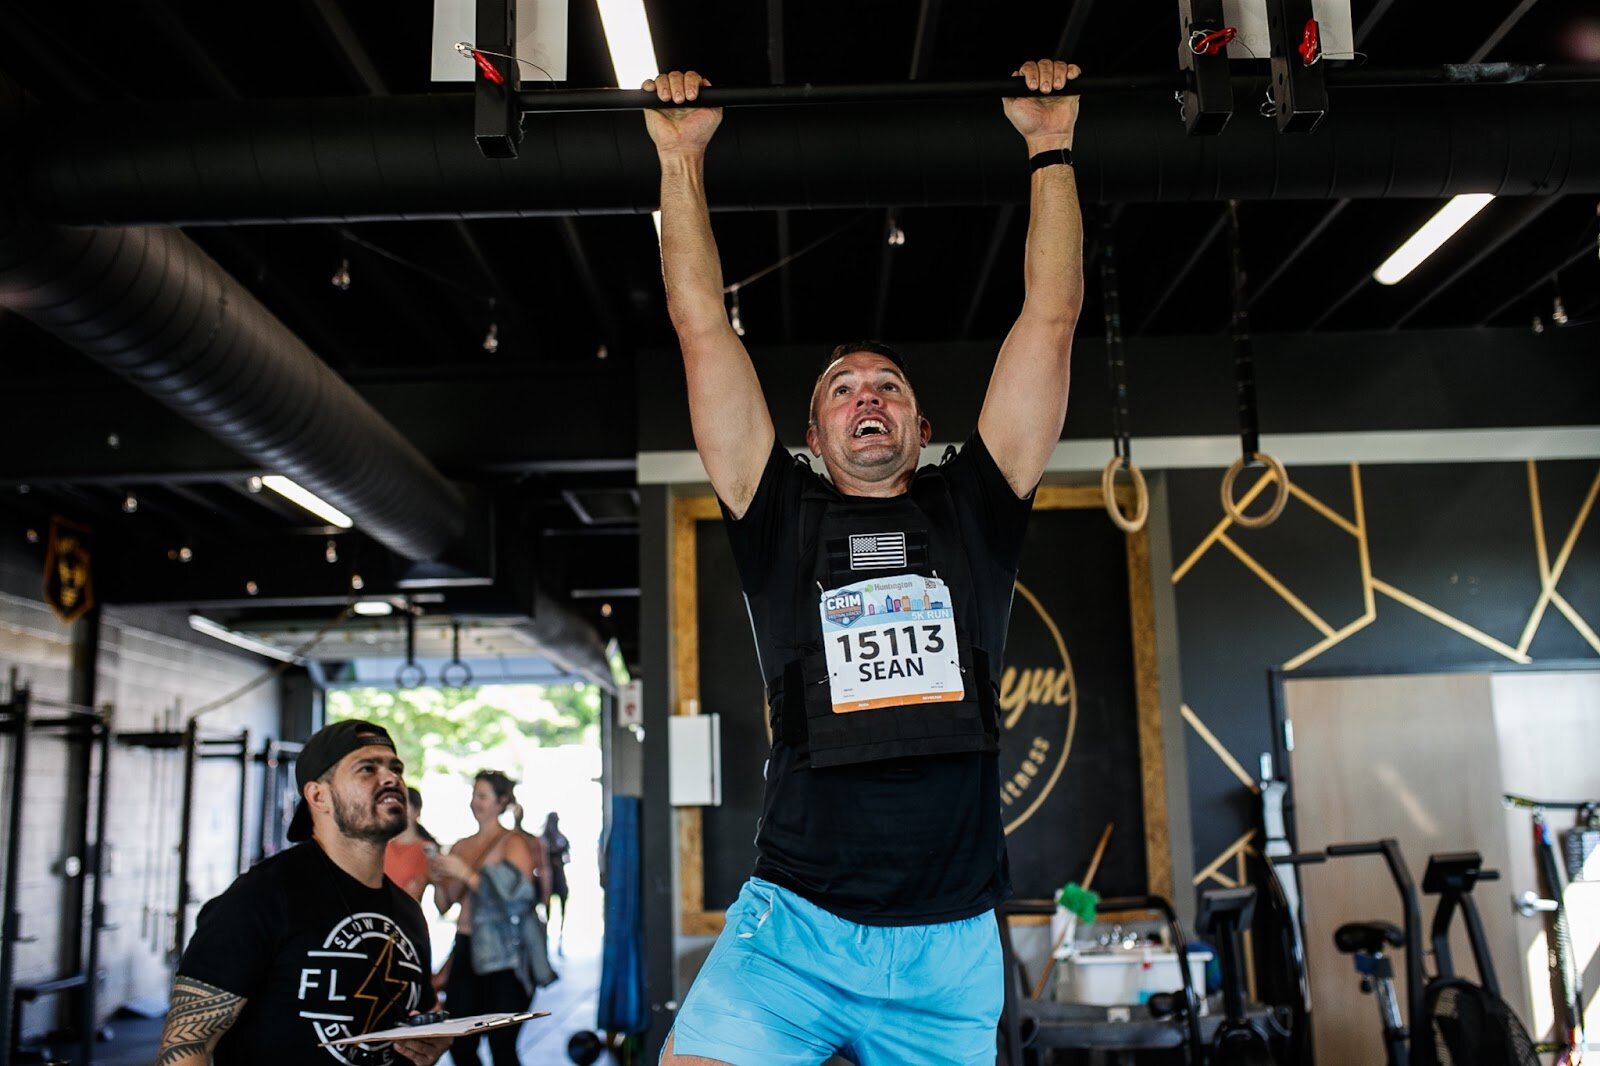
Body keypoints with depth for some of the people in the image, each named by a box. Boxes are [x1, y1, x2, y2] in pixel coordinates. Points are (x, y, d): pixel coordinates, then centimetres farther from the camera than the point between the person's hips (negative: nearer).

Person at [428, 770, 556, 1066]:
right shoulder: (460, 847, 14)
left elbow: (519, 894, -18)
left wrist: (466, 873, -19)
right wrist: (437, 880, -4)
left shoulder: (513, 844, -4)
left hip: (504, 955, -6)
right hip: (466, 949, 6)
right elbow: (444, 905, 17)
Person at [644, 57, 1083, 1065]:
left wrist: (1052, 144, 13)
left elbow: (1050, 319, 11)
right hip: (794, 925, -1)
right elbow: (704, 328, 9)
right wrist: (682, 158, 11)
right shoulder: (783, 516, 10)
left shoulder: (973, 508, 12)